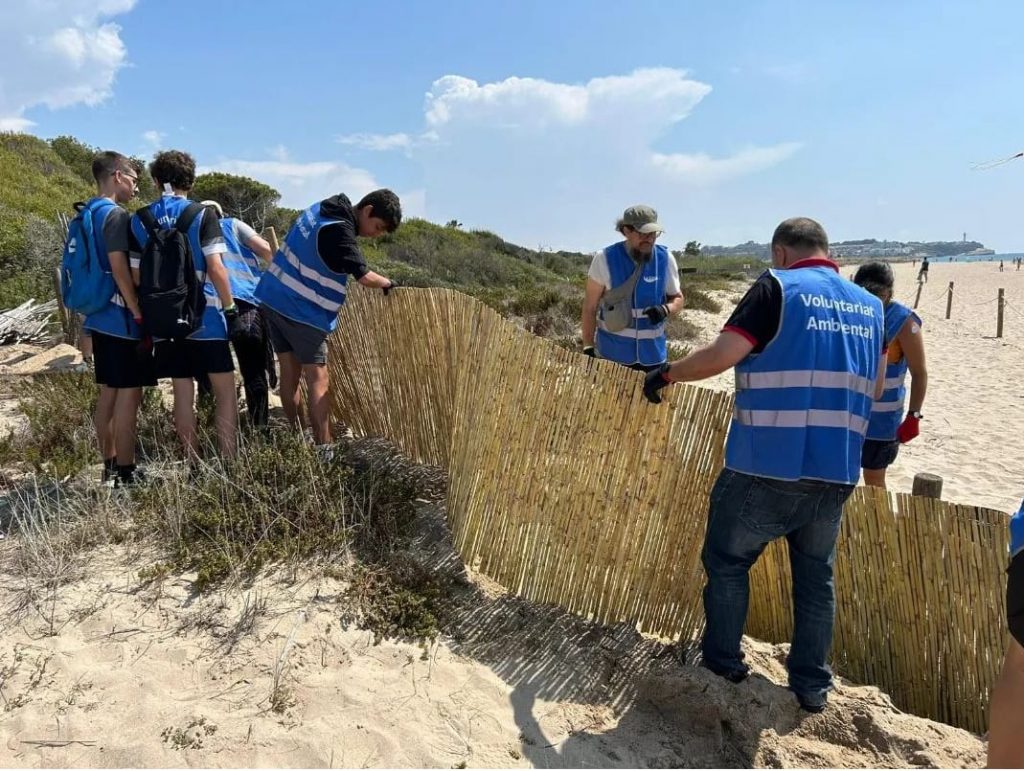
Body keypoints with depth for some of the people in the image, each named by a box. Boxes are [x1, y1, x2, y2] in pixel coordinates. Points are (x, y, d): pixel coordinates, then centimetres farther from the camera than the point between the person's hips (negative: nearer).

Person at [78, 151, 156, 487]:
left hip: (98, 317, 9)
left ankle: (110, 467, 21)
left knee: (108, 393, 14)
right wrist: (139, 313, -17)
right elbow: (119, 268, -21)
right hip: (121, 319, -9)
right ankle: (125, 472, 1)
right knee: (128, 394, -4)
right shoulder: (115, 215, -14)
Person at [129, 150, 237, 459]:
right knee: (225, 390, 5)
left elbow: (136, 274, 6)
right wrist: (230, 307, -4)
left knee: (182, 393, 10)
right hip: (204, 316, -4)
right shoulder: (202, 215, -7)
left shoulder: (139, 220, 5)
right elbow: (215, 267, -14)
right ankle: (228, 461, 3)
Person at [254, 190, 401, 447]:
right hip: (301, 311, -9)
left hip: (273, 298, 9)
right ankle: (323, 447, -6)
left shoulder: (322, 209, 9)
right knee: (318, 378, -5)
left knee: (290, 372, 12)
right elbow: (363, 276, -22)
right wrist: (388, 283, -4)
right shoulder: (339, 231, -19)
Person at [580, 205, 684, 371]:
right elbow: (590, 307, -4)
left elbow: (678, 298, 9)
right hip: (612, 352, -2)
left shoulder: (665, 259, -2)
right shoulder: (605, 259, -8)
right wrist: (588, 347, -6)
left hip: (653, 353, 3)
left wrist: (665, 309, -14)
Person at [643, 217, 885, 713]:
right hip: (837, 474, 5)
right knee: (816, 577, 19)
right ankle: (812, 684, 29)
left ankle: (723, 661, 27)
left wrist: (665, 374, -3)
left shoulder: (778, 288, -6)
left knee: (728, 560, 15)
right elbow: (873, 389, 20)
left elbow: (720, 355, -17)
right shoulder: (869, 306, 11)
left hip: (767, 468, -5)